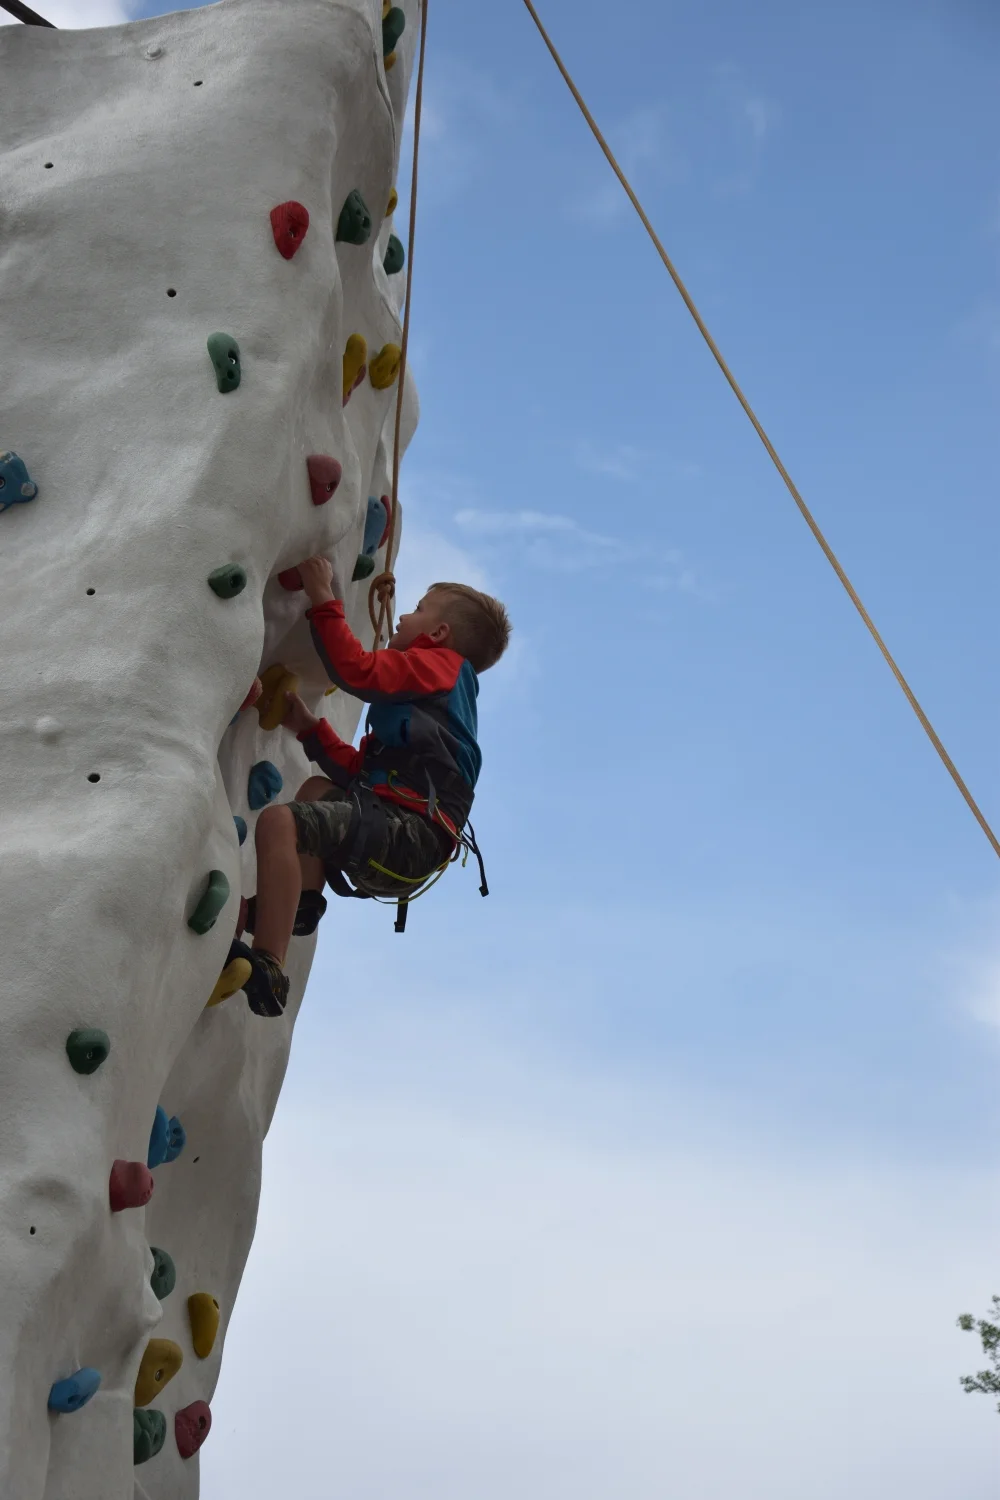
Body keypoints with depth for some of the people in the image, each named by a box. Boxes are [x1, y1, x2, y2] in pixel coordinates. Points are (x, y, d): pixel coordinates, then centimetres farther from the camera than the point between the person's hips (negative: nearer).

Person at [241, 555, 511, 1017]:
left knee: (279, 820, -29)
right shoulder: (422, 694, 34)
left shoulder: (437, 664, 7)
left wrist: (323, 601, -4)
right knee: (318, 790, 36)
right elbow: (357, 770, 26)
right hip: (401, 844, 11)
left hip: (409, 832, -11)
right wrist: (308, 727, 21)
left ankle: (265, 972, -37)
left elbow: (357, 670, -12)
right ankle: (302, 899, 12)